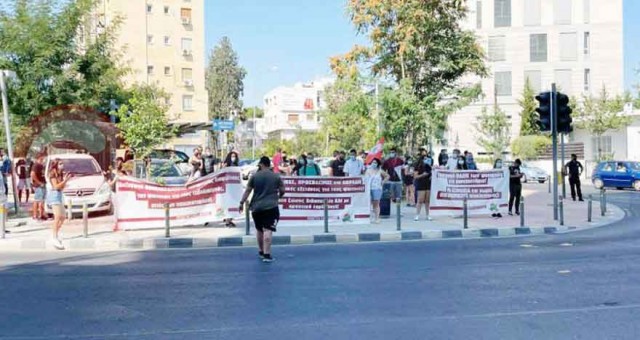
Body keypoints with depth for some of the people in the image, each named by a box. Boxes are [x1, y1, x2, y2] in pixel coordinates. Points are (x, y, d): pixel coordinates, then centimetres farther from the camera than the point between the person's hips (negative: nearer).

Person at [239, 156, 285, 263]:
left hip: (256, 207, 3)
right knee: (268, 230, -9)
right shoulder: (276, 176, 1)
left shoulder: (254, 176, 3)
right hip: (271, 206, -2)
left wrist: (242, 203, 9)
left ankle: (261, 251, 30)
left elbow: (247, 191, 2)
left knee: (259, 229, 18)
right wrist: (278, 197, 26)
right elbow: (282, 191, 5)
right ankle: (266, 254, -16)